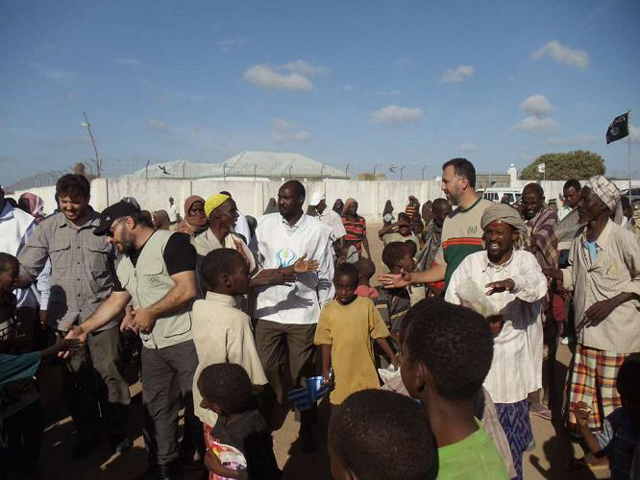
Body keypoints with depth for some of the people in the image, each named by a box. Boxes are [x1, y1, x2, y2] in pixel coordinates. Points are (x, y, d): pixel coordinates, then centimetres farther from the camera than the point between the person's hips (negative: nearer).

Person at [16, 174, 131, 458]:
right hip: (64, 318, 2)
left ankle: (116, 431, 29)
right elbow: (26, 268, 1)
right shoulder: (48, 227, 1)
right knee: (75, 381, 14)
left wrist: (128, 309, -3)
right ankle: (87, 433, 35)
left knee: (110, 377, 7)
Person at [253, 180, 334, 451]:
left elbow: (325, 276, 0)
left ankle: (307, 428, 30)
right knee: (265, 369, 7)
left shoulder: (318, 231, -4)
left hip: (303, 312, -1)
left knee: (303, 375, 9)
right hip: (269, 309, 2)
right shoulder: (265, 224, 0)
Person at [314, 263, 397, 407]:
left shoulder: (366, 305, -6)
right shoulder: (328, 310, -4)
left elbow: (378, 334, 0)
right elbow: (326, 342, 0)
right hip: (341, 372, 0)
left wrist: (392, 357, -4)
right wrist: (326, 370, -2)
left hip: (365, 370, 0)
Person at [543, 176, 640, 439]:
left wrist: (611, 303, -17)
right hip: (587, 329, 6)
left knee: (615, 396, 6)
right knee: (582, 390, 12)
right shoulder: (580, 237, 5)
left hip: (617, 331, -6)